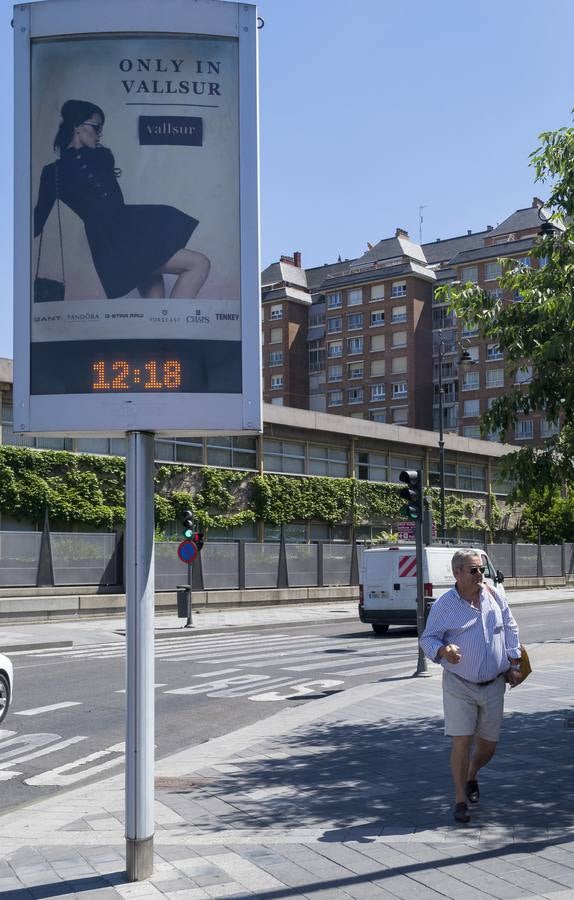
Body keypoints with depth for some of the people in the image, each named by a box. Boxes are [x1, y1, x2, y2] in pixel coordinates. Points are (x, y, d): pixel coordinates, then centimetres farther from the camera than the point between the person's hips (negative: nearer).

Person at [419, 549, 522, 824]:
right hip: (459, 685, -3)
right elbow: (427, 639, -3)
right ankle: (460, 800, 4)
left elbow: (510, 630, 13)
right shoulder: (443, 605, -8)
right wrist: (443, 650, -24)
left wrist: (514, 664, 9)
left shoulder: (494, 597, 3)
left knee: (488, 744, 10)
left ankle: (471, 776, 41)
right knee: (461, 741, -9)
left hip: (493, 685, 4)